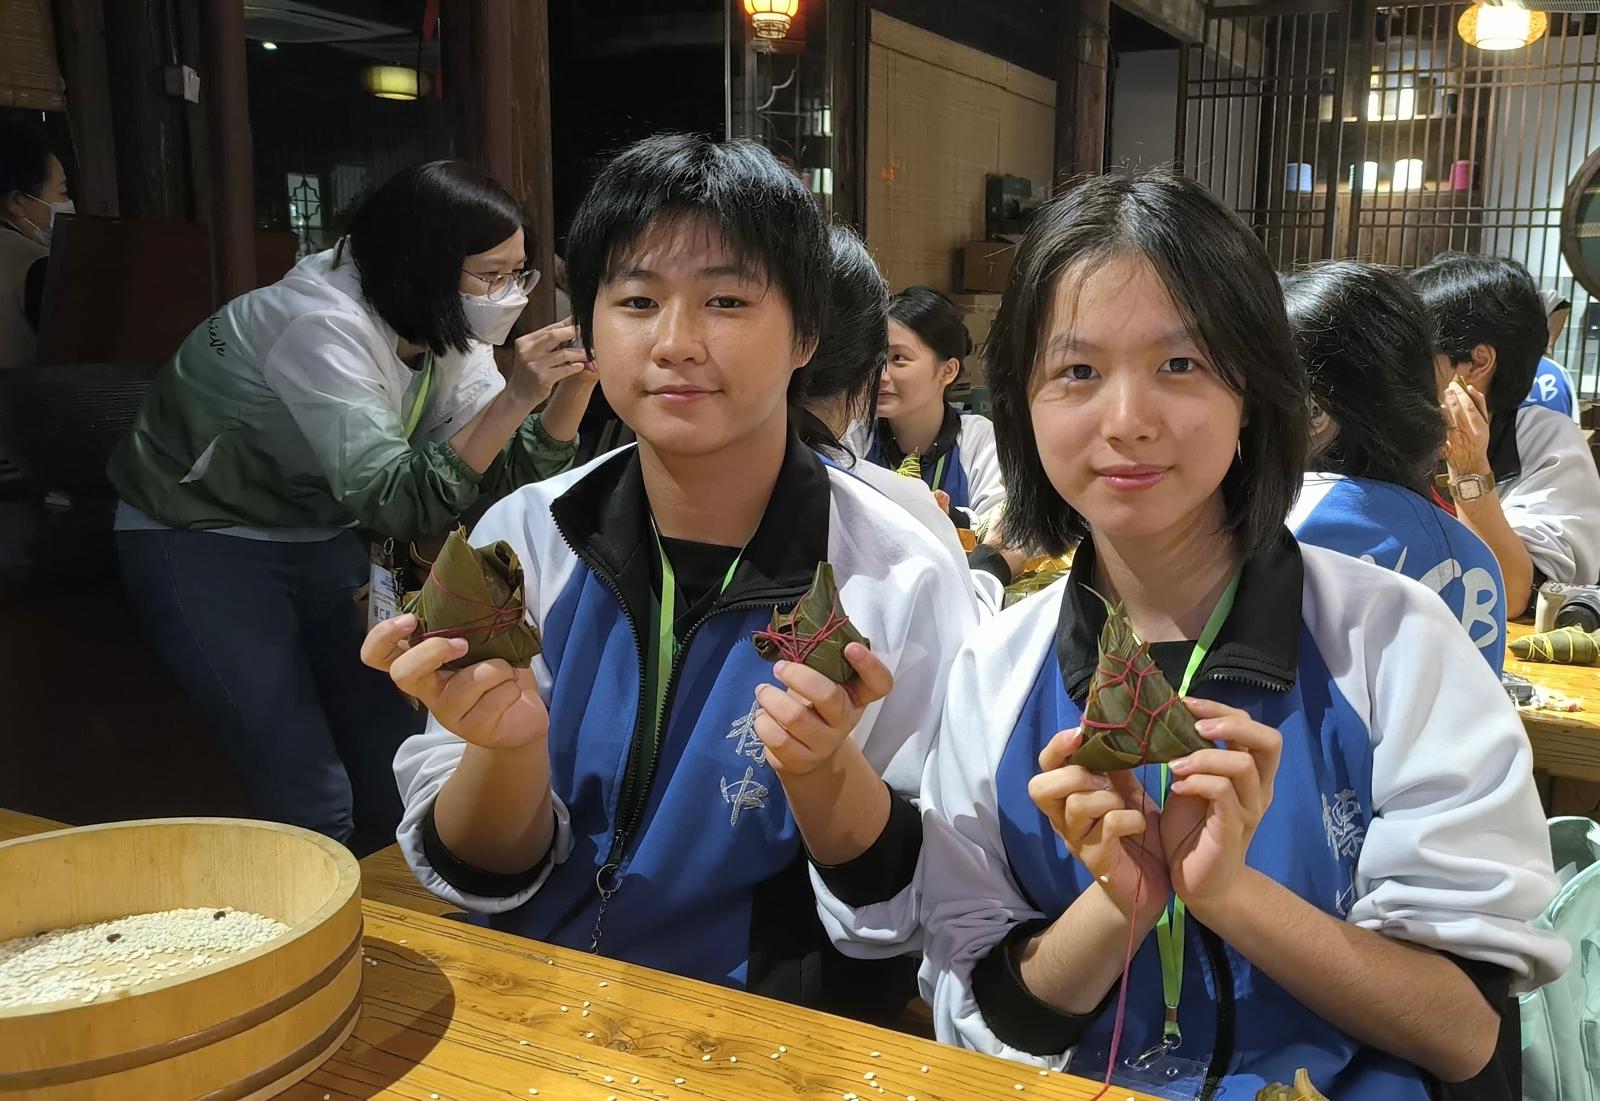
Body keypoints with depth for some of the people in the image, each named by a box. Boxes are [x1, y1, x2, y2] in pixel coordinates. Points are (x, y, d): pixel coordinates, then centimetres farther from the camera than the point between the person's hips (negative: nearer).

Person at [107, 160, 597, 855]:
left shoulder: (448, 331, -6)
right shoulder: (322, 325, -28)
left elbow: (510, 473, -7)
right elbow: (394, 504, -34)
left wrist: (577, 380, -21)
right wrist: (513, 400, -39)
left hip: (316, 535, 7)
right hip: (198, 540, -7)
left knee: (393, 767, 5)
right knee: (313, 805, -13)